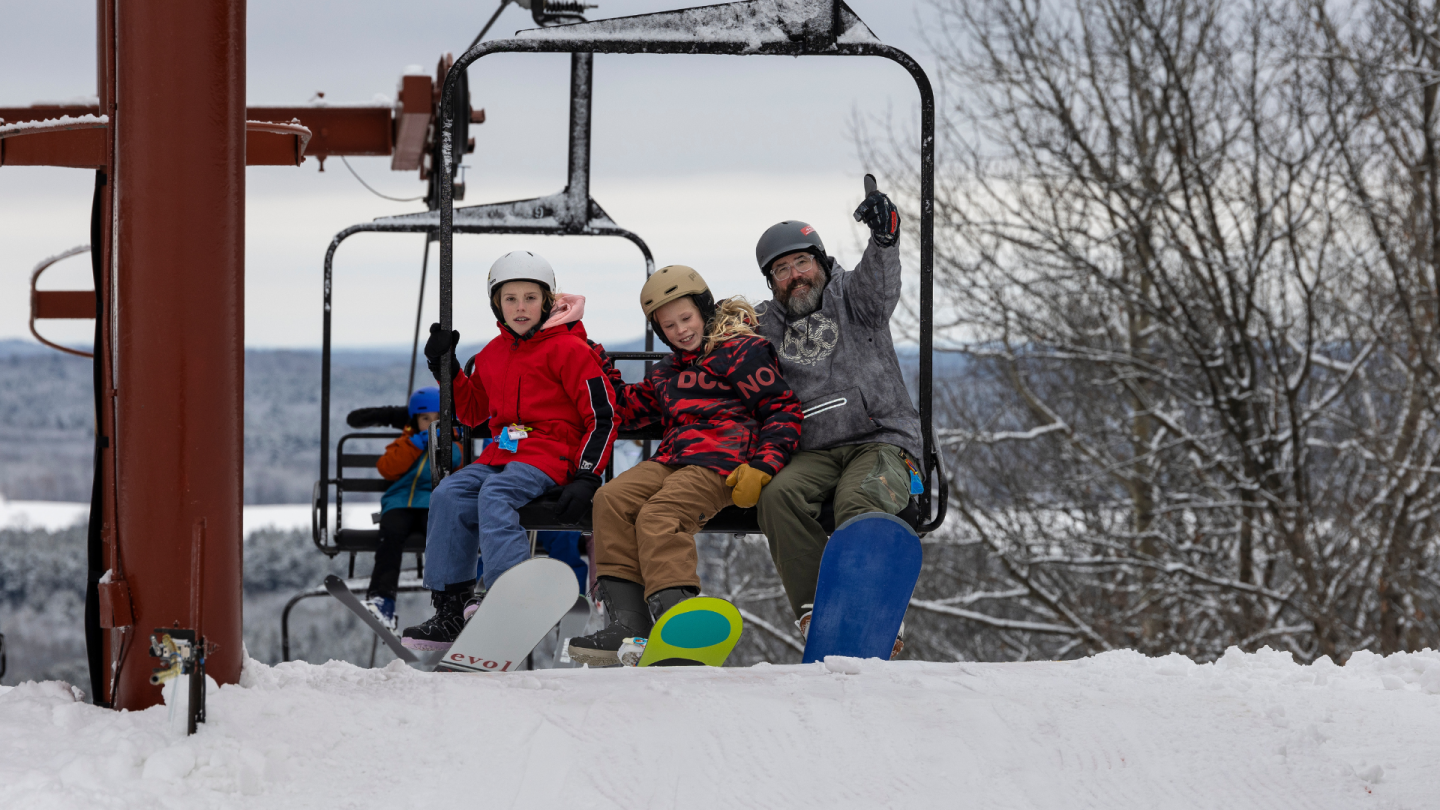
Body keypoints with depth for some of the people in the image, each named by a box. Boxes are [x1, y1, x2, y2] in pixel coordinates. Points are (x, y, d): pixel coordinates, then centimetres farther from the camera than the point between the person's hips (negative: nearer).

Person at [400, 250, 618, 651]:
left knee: (495, 494, -33)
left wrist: (585, 477, -16)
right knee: (448, 494, -17)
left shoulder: (568, 350, -5)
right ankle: (450, 607, -16)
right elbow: (473, 412, 28)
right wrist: (446, 369, 14)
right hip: (501, 452, 7)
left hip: (551, 454, -7)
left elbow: (601, 415, -7)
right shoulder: (492, 354, 17)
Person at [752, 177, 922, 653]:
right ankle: (815, 614, -33)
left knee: (858, 504, -32)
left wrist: (884, 241, -35)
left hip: (881, 440, -3)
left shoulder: (849, 295, 11)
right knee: (780, 495, -28)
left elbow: (878, 288, -13)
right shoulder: (768, 324, 21)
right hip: (814, 451, 3)